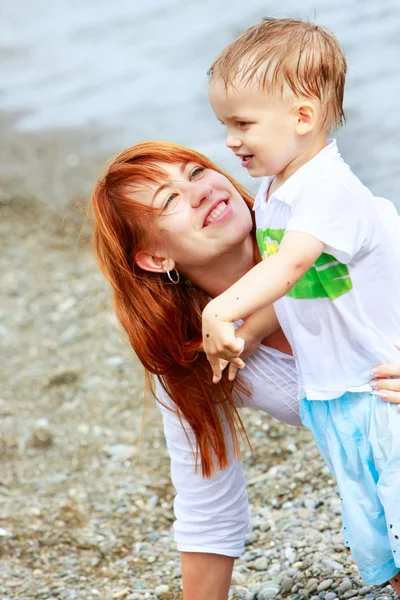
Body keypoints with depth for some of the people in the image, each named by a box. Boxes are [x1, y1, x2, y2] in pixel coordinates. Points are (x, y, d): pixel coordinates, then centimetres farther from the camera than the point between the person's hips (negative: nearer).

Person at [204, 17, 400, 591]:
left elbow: (291, 264, -37)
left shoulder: (331, 188, -21)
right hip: (327, 396, 9)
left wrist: (223, 310, -48)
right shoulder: (269, 194, 7)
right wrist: (243, 334, -3)